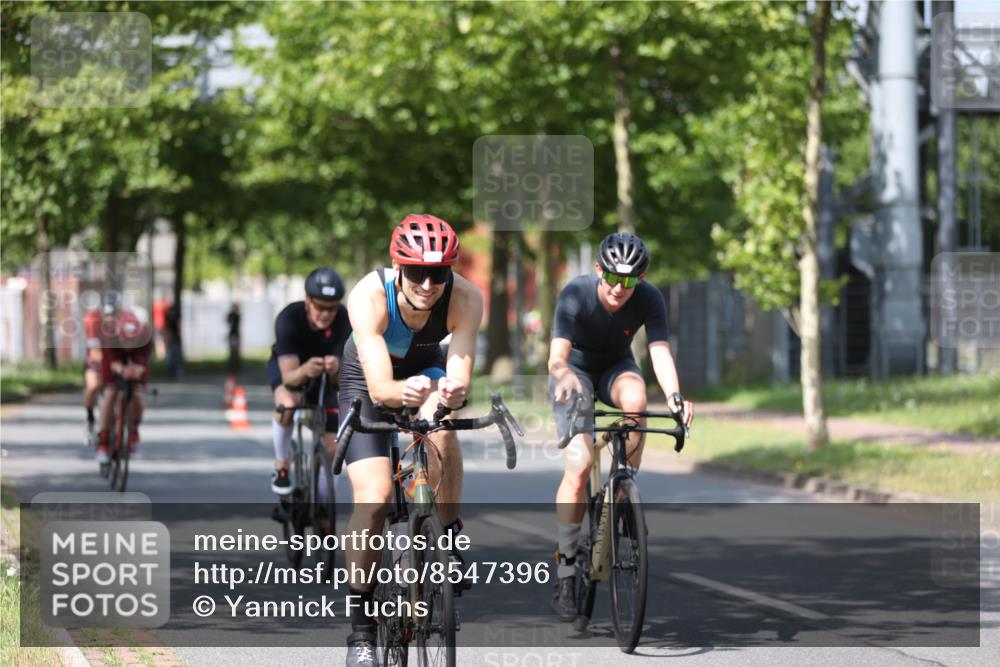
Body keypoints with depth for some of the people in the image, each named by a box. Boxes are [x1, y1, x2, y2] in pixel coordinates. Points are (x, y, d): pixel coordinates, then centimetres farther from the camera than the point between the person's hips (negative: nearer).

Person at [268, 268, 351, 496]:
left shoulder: (344, 321, -32)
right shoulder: (289, 319, -37)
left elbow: (341, 378, -34)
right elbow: (288, 376, -40)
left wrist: (335, 370, -58)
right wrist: (305, 370, -63)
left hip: (322, 375, 2)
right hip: (287, 366, -2)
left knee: (330, 450, -4)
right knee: (288, 403, -37)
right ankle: (281, 466, -13)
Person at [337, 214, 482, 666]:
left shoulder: (466, 298, -31)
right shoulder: (369, 296, -36)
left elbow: (459, 373, -37)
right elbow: (379, 386, -41)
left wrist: (453, 391, -60)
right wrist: (403, 391, -63)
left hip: (426, 370, 1)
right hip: (366, 381, -1)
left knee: (440, 425, -35)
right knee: (374, 495, -17)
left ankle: (451, 539, -16)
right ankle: (361, 628, -5)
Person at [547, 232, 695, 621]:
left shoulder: (649, 300, -23)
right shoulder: (576, 295, -28)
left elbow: (660, 351, -33)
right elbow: (557, 356, -37)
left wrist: (674, 394, -53)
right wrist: (565, 376, -60)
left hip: (616, 368, 2)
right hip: (576, 369, -2)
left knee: (635, 399, -36)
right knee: (579, 467, -19)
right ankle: (565, 573, -11)